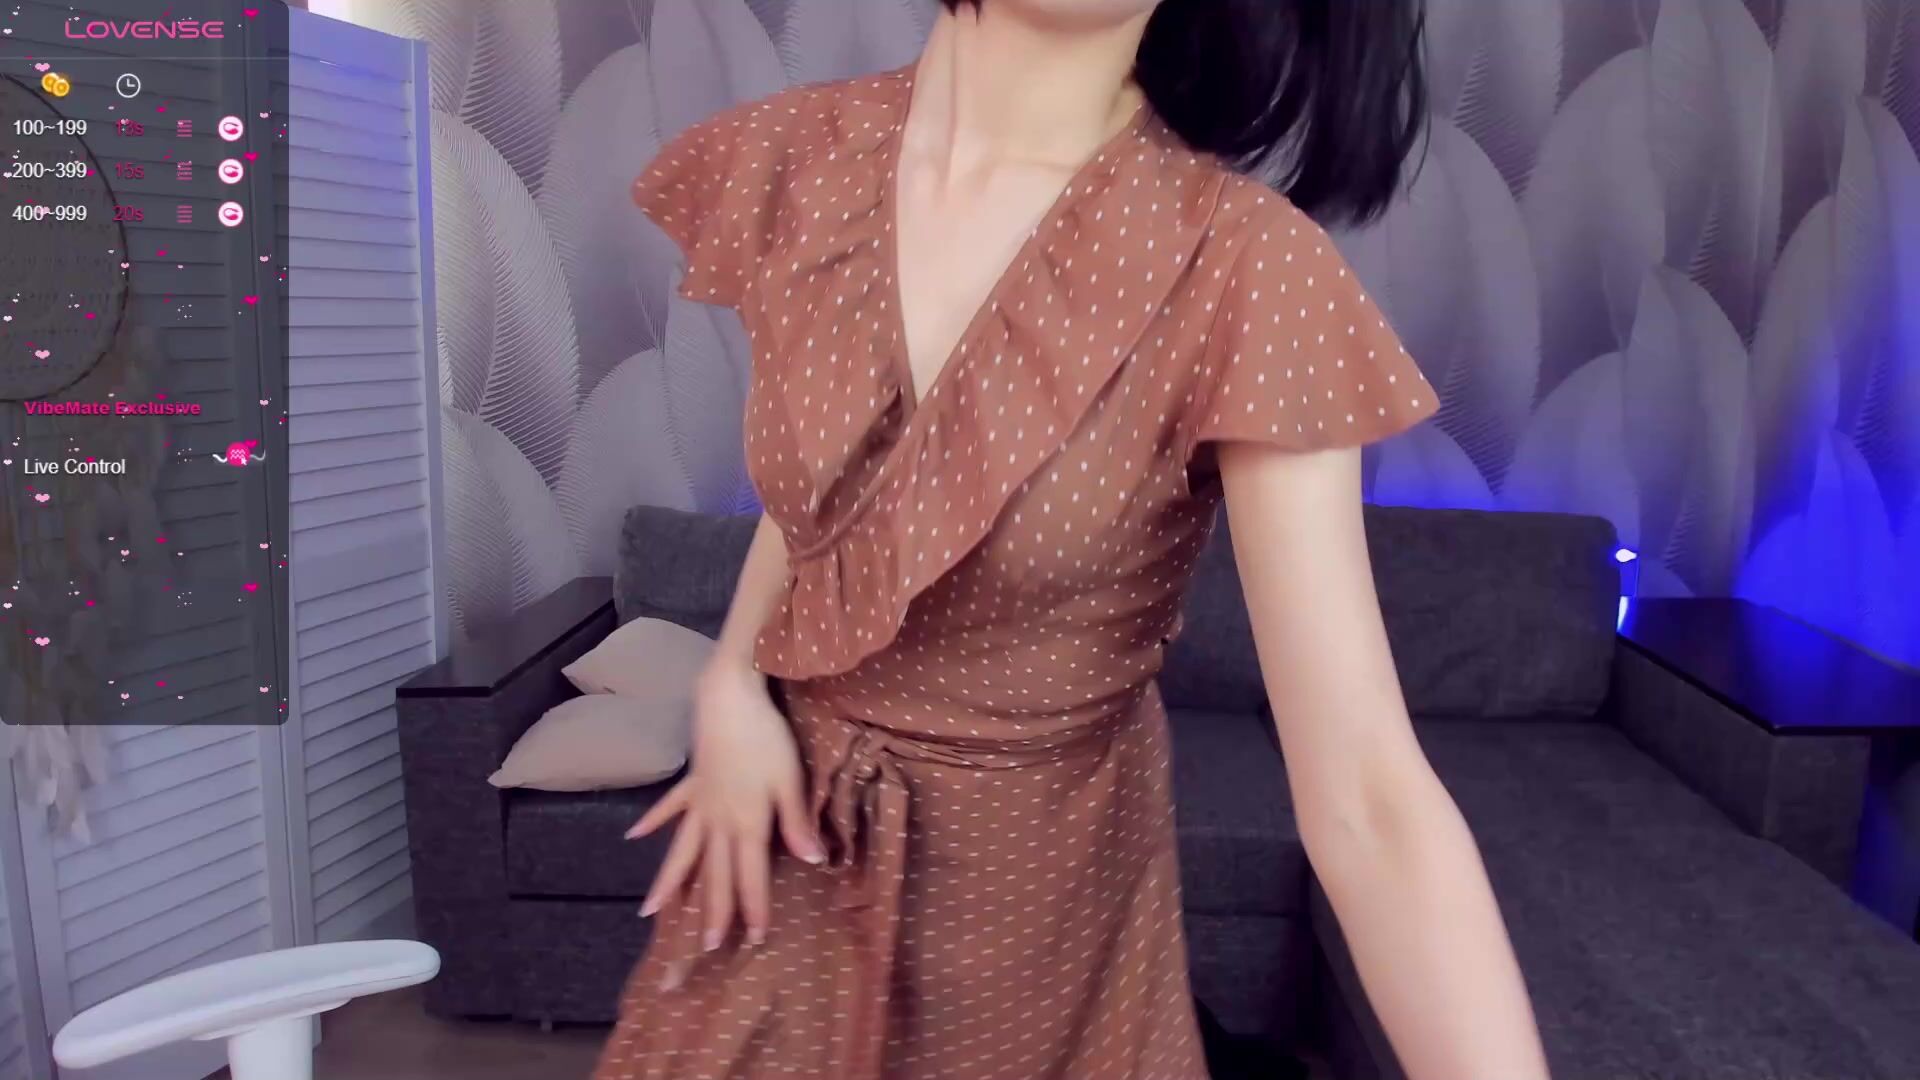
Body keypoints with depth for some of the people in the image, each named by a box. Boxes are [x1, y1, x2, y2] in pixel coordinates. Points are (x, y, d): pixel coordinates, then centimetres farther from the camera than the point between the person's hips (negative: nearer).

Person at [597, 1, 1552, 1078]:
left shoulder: (1241, 264, -24)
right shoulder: (792, 158, -10)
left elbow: (1367, 793, -26)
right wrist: (732, 681, -8)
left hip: (1041, 873, -3)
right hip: (789, 826, 4)